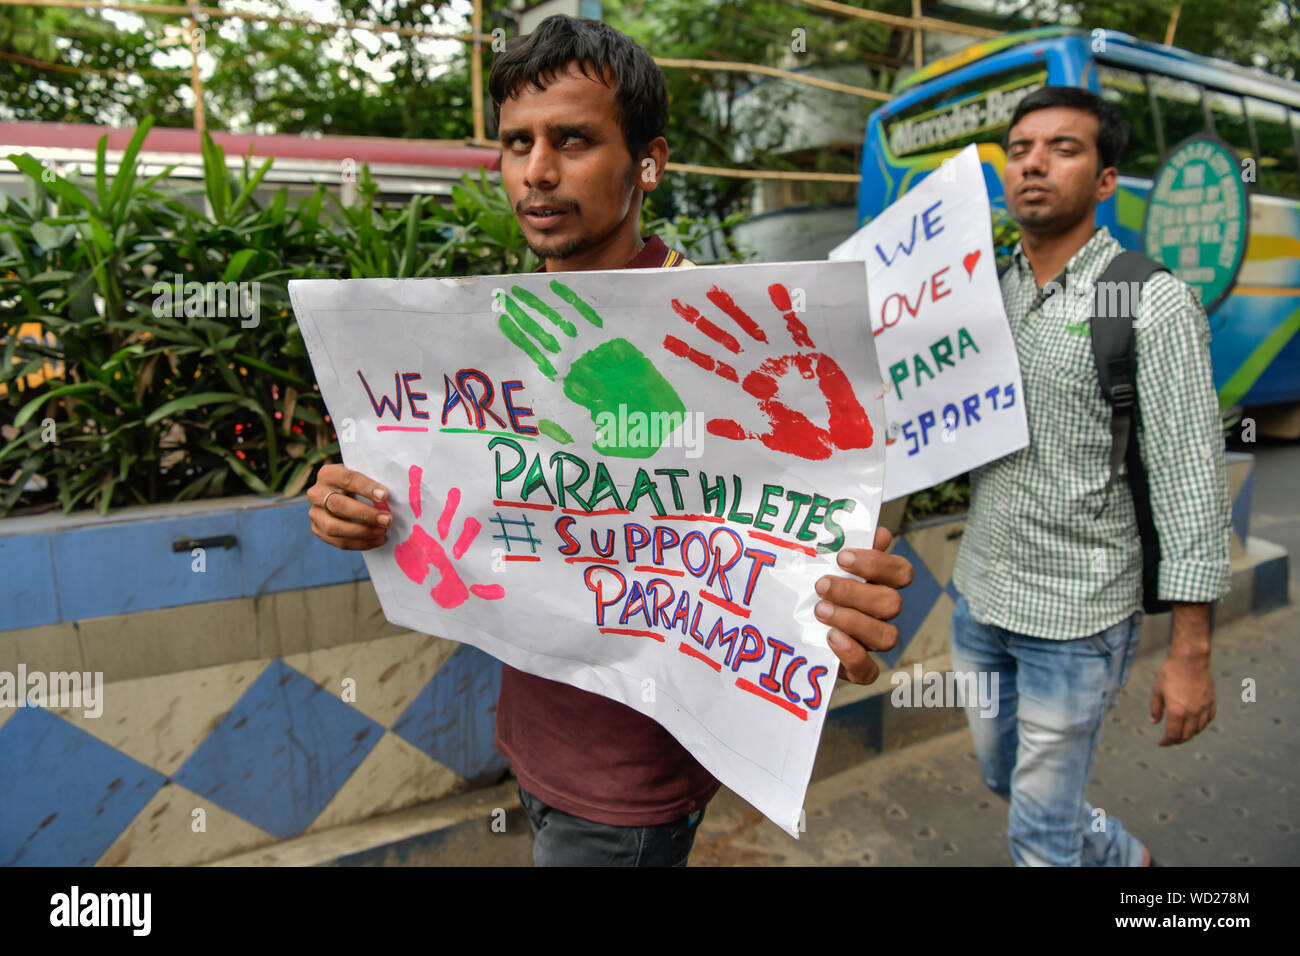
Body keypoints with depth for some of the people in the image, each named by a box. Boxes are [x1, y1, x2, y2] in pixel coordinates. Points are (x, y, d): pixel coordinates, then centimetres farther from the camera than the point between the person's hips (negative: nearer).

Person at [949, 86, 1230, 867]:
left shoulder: (1153, 305, -13)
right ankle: (1120, 857, 54)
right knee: (1003, 775, 26)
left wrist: (1191, 653, -15)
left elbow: (1192, 482, -14)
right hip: (980, 597, 6)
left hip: (1076, 620, -6)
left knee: (1041, 831, 7)